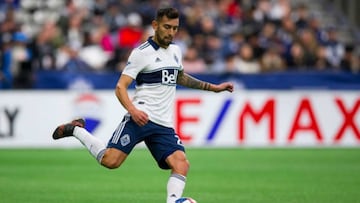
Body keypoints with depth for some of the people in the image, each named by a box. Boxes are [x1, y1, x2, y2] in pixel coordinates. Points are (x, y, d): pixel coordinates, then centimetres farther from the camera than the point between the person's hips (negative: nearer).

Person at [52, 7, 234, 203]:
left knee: (181, 164, -16)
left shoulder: (175, 51, 17)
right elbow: (120, 87, -9)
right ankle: (76, 130, 5)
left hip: (164, 125, 6)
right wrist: (132, 110, -26)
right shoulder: (142, 53, -5)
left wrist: (213, 87, 34)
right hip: (141, 118, -6)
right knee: (110, 161, -19)